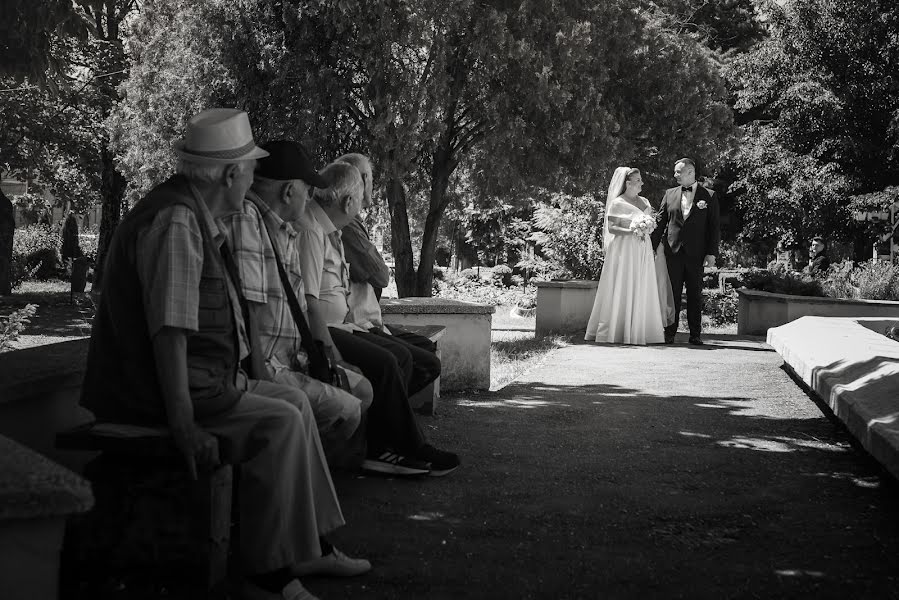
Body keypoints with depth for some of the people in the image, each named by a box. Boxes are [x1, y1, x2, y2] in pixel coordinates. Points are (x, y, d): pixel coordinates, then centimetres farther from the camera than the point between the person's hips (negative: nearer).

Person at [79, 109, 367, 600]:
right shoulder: (174, 221, -21)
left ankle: (312, 546, 19)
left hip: (207, 377, 11)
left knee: (294, 402, 14)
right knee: (279, 424, -20)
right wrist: (184, 425, -30)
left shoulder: (203, 218, 12)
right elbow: (168, 331, -28)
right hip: (156, 388, -11)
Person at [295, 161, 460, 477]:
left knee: (400, 354, 2)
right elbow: (308, 299, -24)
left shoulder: (331, 231, 18)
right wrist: (328, 348, -25)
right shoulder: (309, 230, -17)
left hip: (338, 325, 11)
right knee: (383, 362, -20)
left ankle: (382, 448, -4)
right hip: (315, 330, -11)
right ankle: (412, 449, -8)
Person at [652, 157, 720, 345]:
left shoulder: (708, 196, 3)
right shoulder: (670, 194, 11)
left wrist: (712, 252, -6)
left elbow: (714, 227, 2)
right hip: (673, 251, 2)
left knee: (695, 295, 4)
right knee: (672, 294, 2)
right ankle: (669, 333, 5)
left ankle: (695, 334, 9)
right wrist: (652, 246, 2)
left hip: (696, 254, -2)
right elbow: (660, 222, 11)